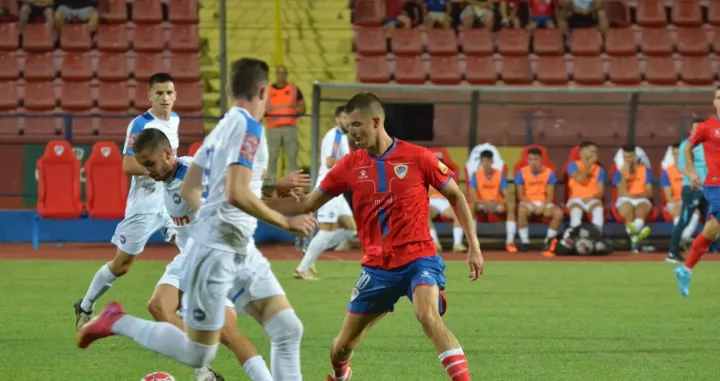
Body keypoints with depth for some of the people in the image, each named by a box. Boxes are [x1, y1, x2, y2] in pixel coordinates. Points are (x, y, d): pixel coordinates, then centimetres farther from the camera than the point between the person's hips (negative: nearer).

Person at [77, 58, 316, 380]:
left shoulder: (222, 127, 11)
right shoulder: (248, 126, -16)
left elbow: (188, 190, 17)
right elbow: (236, 194, -26)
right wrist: (285, 222, -17)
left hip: (241, 251, 9)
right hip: (216, 250, -9)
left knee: (288, 330, 1)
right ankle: (117, 322, 13)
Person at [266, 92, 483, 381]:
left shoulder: (417, 158, -8)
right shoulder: (350, 165, 2)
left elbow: (456, 196, 4)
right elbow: (307, 204, 9)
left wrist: (474, 246, 1)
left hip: (419, 259, -4)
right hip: (377, 267, 4)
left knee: (429, 317, -34)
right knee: (343, 344, 10)